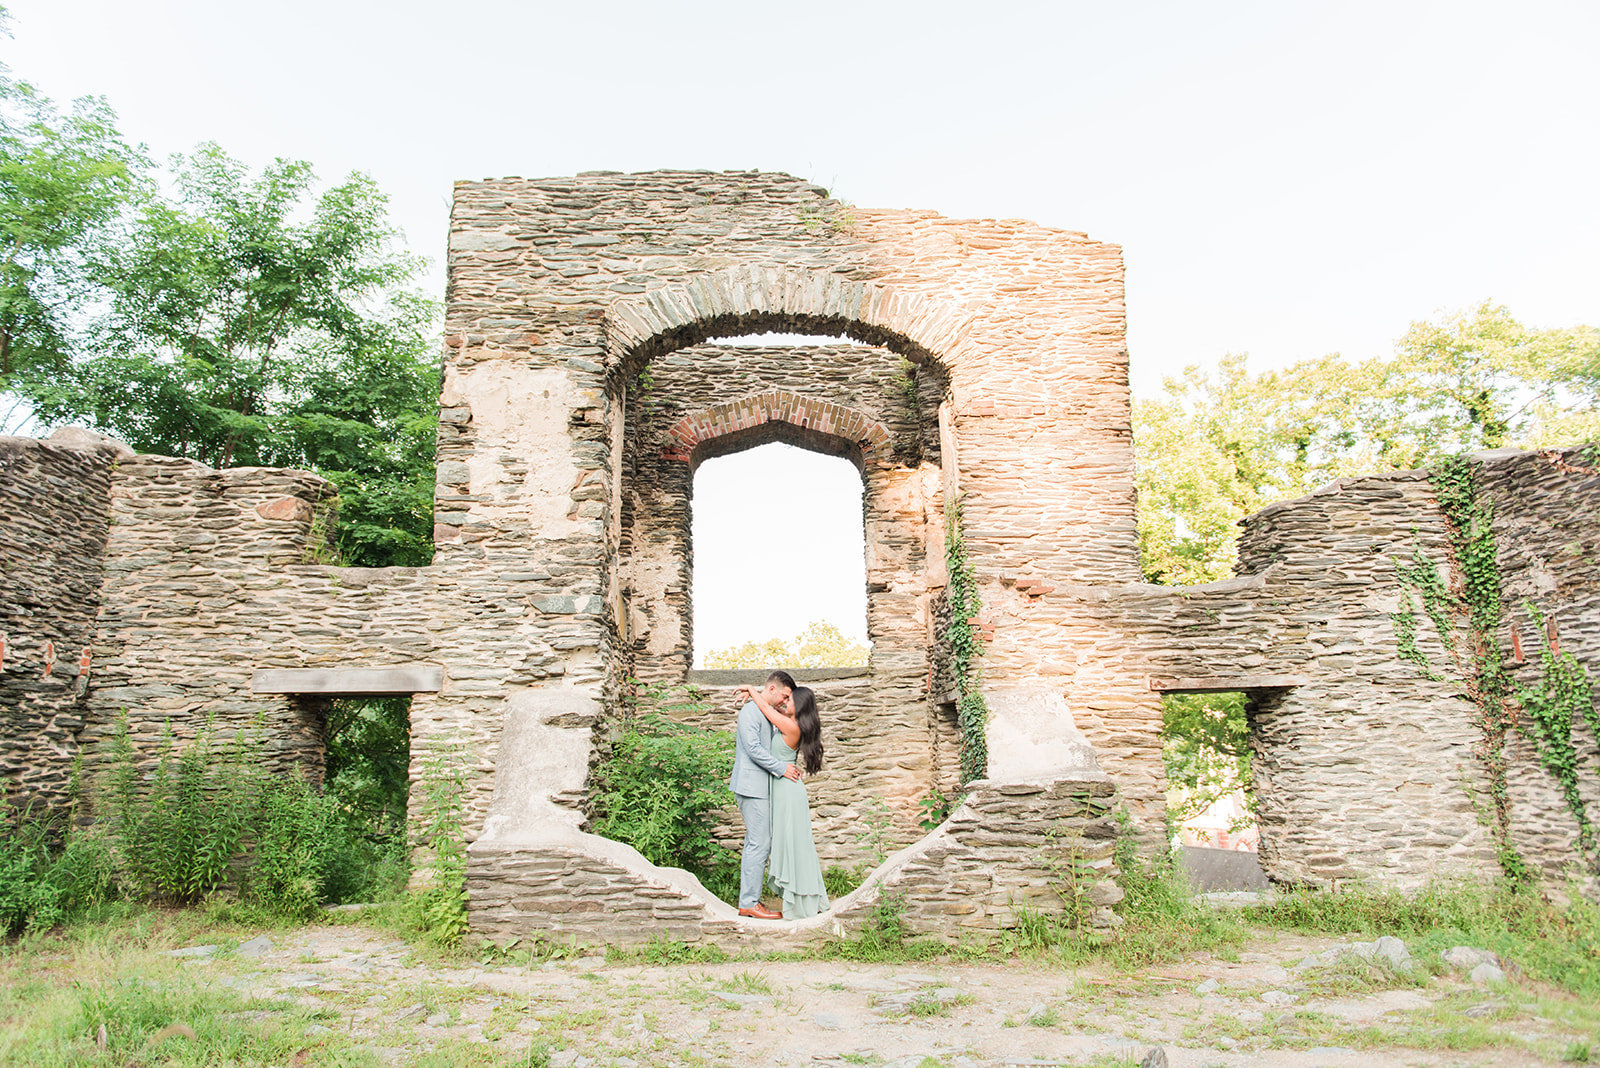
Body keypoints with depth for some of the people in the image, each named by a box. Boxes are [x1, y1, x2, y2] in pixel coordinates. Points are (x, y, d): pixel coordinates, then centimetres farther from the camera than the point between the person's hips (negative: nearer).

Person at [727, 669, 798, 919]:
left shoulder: (766, 712, 17)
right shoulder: (750, 711, -14)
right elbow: (753, 748, -20)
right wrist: (781, 768, -16)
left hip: (761, 786, 10)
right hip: (752, 786, -10)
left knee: (757, 842, 12)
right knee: (759, 843, -8)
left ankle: (749, 899, 18)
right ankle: (749, 903, -2)